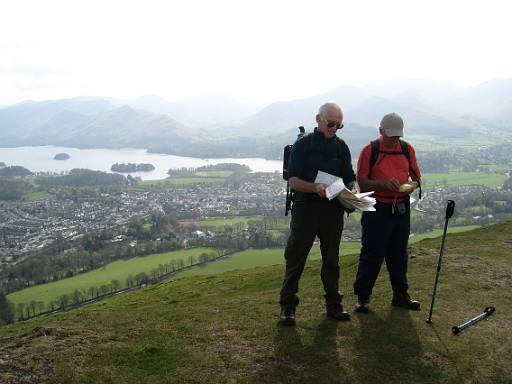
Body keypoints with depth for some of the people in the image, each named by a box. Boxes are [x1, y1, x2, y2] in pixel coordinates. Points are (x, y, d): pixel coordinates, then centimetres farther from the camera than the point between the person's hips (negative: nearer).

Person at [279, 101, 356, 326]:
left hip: (333, 209, 4)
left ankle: (333, 305, 24)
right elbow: (293, 181, -10)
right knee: (295, 258, 0)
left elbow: (350, 178, 12)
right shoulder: (303, 144, -2)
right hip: (305, 207, -4)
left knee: (331, 259, 13)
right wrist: (315, 187, -27)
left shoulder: (341, 147, 11)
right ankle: (287, 307, 9)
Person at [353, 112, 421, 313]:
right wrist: (383, 183, -22)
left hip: (402, 208, 5)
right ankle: (363, 297, 10)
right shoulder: (370, 150, -5)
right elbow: (361, 183, -8)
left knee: (399, 253, 14)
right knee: (371, 254, -1)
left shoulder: (407, 149, 8)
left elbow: (416, 177, 13)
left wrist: (412, 186, -9)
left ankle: (400, 294, 26)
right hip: (377, 209, -4)